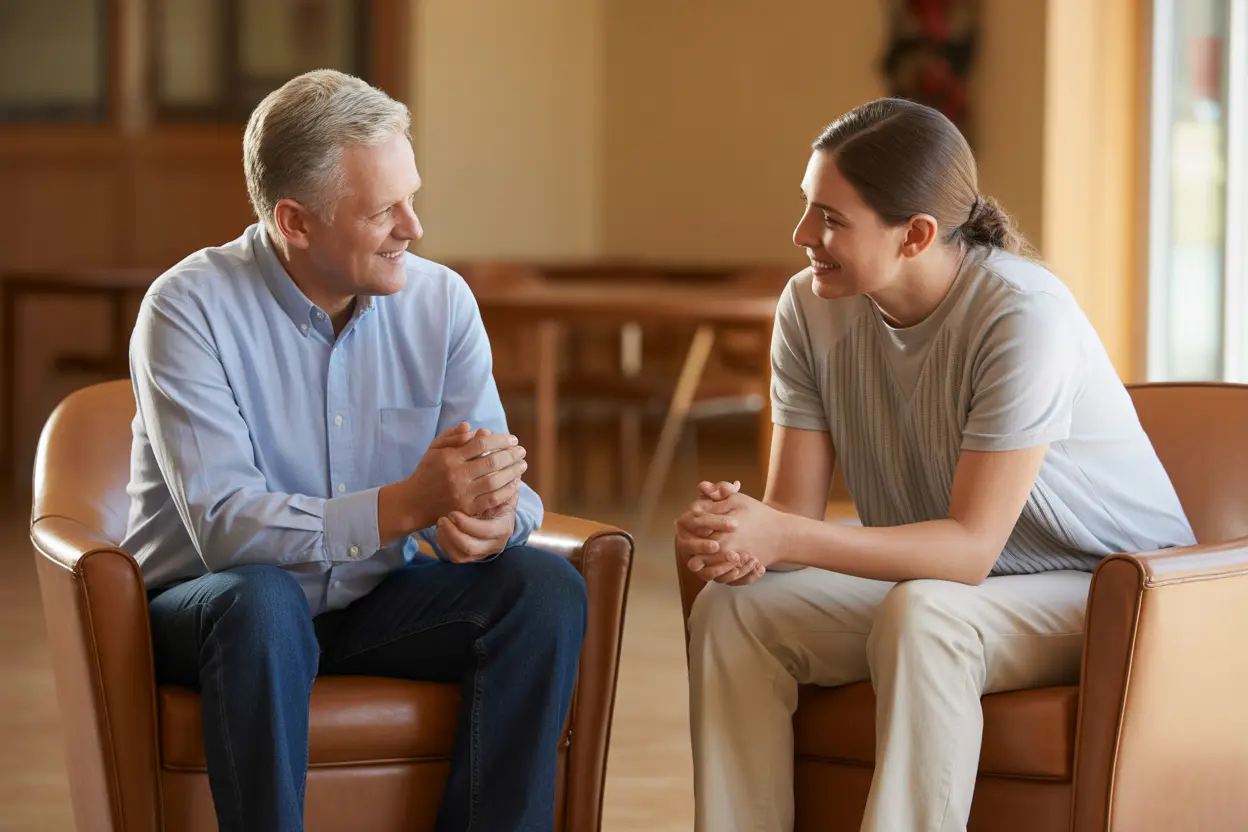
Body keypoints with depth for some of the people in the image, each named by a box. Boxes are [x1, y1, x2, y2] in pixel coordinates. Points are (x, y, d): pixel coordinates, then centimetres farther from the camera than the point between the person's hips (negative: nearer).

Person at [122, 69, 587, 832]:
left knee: (546, 588, -19)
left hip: (374, 601, 5)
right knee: (261, 599, -37)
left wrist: (494, 521, -32)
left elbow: (499, 482, -5)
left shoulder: (441, 300, -2)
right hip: (208, 608, -4)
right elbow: (221, 524, -27)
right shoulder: (189, 308, -17)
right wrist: (407, 504, -38)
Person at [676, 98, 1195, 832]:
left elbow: (970, 547, -28)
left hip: (1112, 587, -6)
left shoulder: (1023, 315, -26)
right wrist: (738, 537, -34)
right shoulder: (812, 307, -8)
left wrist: (781, 538, -38)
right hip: (932, 575, 6)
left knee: (922, 615, -36)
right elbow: (795, 512, -9)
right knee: (732, 608, -17)